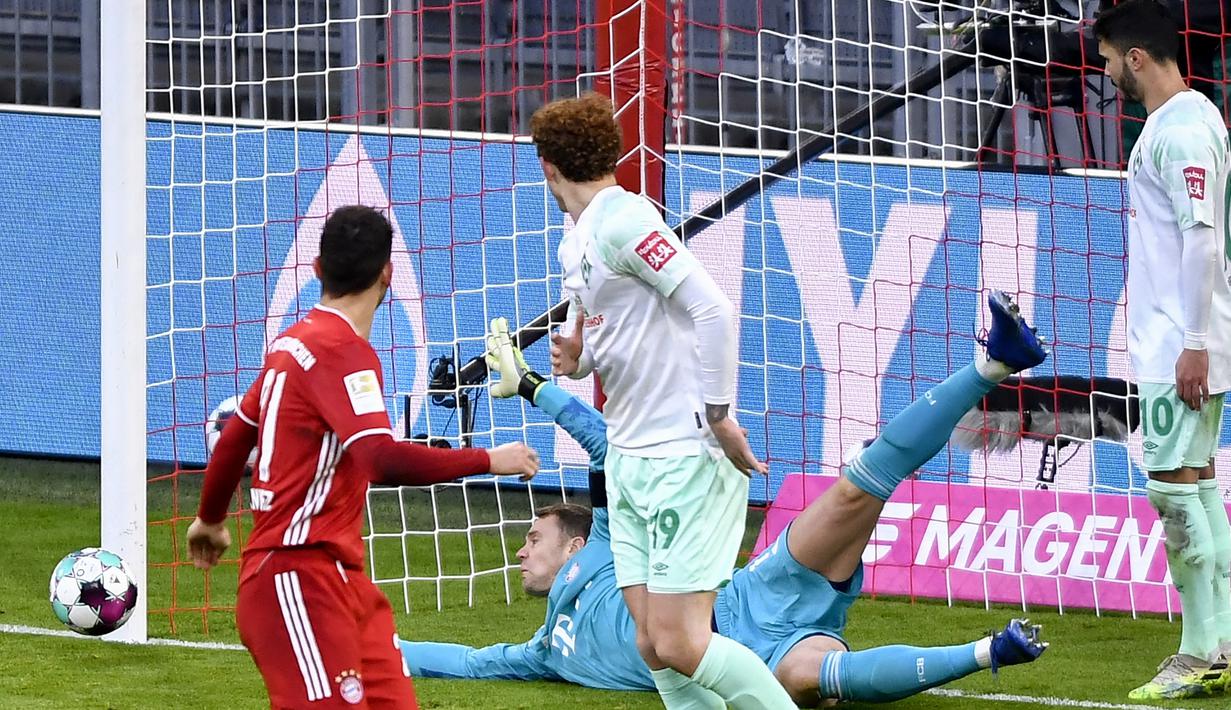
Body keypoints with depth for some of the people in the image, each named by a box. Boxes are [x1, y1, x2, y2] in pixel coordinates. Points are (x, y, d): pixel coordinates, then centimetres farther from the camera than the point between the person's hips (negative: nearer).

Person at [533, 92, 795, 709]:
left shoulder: (622, 221, -14)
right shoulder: (575, 243, 15)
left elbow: (713, 310, -21)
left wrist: (718, 417, -19)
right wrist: (577, 361, 2)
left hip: (685, 456, -9)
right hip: (627, 458, 9)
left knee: (679, 644, -14)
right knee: (653, 645, 3)